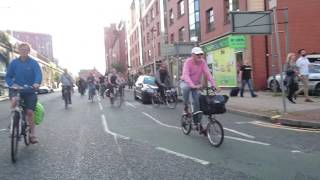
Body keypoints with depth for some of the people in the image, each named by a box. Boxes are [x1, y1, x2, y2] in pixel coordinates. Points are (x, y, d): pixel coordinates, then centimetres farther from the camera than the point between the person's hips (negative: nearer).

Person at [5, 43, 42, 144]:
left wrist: (37, 83, -37)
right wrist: (12, 84, -19)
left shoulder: (33, 63, -3)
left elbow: (39, 74, -16)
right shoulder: (14, 63, 2)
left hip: (30, 91, -1)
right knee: (14, 101, -29)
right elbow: (8, 76, 2)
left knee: (30, 111, -10)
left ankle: (32, 133, 8)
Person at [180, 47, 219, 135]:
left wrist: (214, 84, -33)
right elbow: (185, 75, -37)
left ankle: (198, 124, 9)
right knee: (186, 88, -40)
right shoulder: (188, 62, -24)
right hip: (185, 82, -4)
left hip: (196, 84, 4)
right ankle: (186, 107, -16)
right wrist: (193, 85, -52)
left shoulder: (202, 62, -13)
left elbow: (208, 73, -20)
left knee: (198, 103, -4)